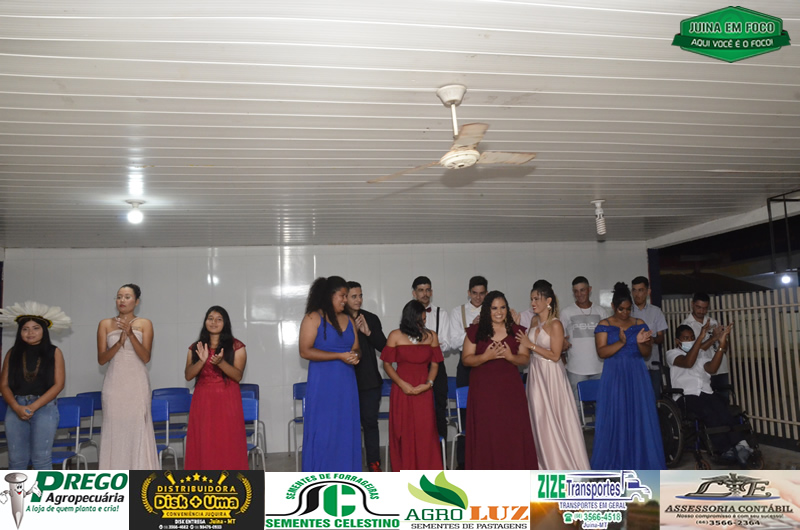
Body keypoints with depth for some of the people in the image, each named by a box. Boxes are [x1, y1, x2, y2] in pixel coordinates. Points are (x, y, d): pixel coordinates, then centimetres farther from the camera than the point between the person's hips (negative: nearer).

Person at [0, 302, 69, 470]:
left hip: (45, 408, -2)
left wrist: (33, 406, -12)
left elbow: (58, 384, -4)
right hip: (16, 408, 2)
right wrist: (17, 407, -13)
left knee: (41, 460, 0)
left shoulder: (54, 352, 2)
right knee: (16, 460, 5)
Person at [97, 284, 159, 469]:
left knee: (138, 427, -4)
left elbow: (146, 357, -6)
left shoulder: (145, 324, 3)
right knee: (114, 428, 0)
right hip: (115, 384, 1)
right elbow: (101, 359, 2)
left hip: (137, 384, -1)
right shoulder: (105, 324, 7)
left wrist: (131, 334, -17)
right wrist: (119, 342, -14)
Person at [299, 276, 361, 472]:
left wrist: (355, 356, -8)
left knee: (346, 430, 7)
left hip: (346, 384, 6)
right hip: (322, 384, -6)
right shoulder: (313, 318, -5)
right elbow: (305, 351, -13)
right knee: (322, 431, -2)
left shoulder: (349, 320, 13)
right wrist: (340, 356, -15)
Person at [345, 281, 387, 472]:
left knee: (370, 422, 5)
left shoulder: (372, 318, 7)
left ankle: (374, 463, 13)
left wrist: (368, 332, -12)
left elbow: (383, 346, 3)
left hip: (370, 380, 2)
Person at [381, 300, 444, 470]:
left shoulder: (431, 336, 5)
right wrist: (402, 384, -10)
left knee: (425, 431, -2)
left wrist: (428, 383, -10)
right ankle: (404, 471, 14)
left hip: (424, 390, 1)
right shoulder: (395, 336, -1)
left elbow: (434, 364, 6)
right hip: (402, 389, -1)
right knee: (403, 431, 3)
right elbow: (387, 364, 0)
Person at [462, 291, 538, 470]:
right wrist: (486, 356, -19)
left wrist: (510, 356, -15)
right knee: (486, 433, 0)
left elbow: (525, 359, 6)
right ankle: (487, 470, 12)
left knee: (513, 432, 1)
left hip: (510, 388, 2)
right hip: (483, 388, -1)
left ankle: (514, 471, 13)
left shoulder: (516, 331, 6)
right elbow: (466, 359, -2)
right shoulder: (475, 331, 1)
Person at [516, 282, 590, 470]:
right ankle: (545, 462, 26)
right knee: (539, 417, 13)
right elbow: (527, 350, 9)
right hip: (535, 373, 7)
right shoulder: (534, 320, 6)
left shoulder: (555, 324, -15)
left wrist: (530, 345, -18)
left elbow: (555, 355, -18)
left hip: (551, 375, -7)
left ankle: (562, 463, 17)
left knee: (554, 418, 1)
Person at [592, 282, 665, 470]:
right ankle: (614, 462, 9)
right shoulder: (604, 325, -1)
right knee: (614, 417, 0)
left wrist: (640, 342, -18)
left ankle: (640, 460, 13)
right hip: (614, 376, -2)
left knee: (640, 416, 2)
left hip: (637, 376, 2)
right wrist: (621, 343, -25)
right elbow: (602, 352, -10)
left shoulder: (639, 324, 6)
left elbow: (647, 353, 4)